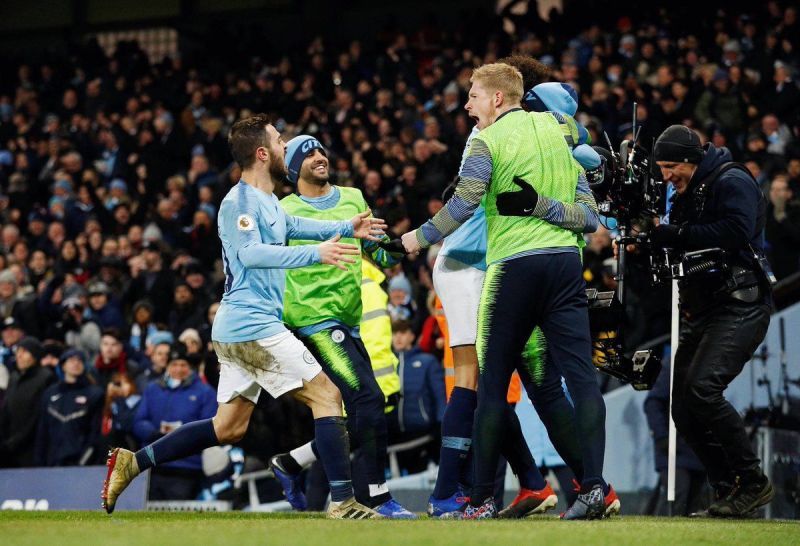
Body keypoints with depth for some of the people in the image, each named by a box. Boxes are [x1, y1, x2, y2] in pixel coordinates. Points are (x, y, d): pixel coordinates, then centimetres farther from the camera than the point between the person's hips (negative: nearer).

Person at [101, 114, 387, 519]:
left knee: (228, 428, 12)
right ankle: (343, 501, -13)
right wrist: (315, 253, -33)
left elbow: (293, 226, 37)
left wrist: (347, 228, 25)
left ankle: (132, 462, 12)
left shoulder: (268, 201, 19)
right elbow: (250, 253, -26)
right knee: (326, 394, -10)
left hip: (236, 330, 10)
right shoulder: (239, 201, -12)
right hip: (253, 324, -10)